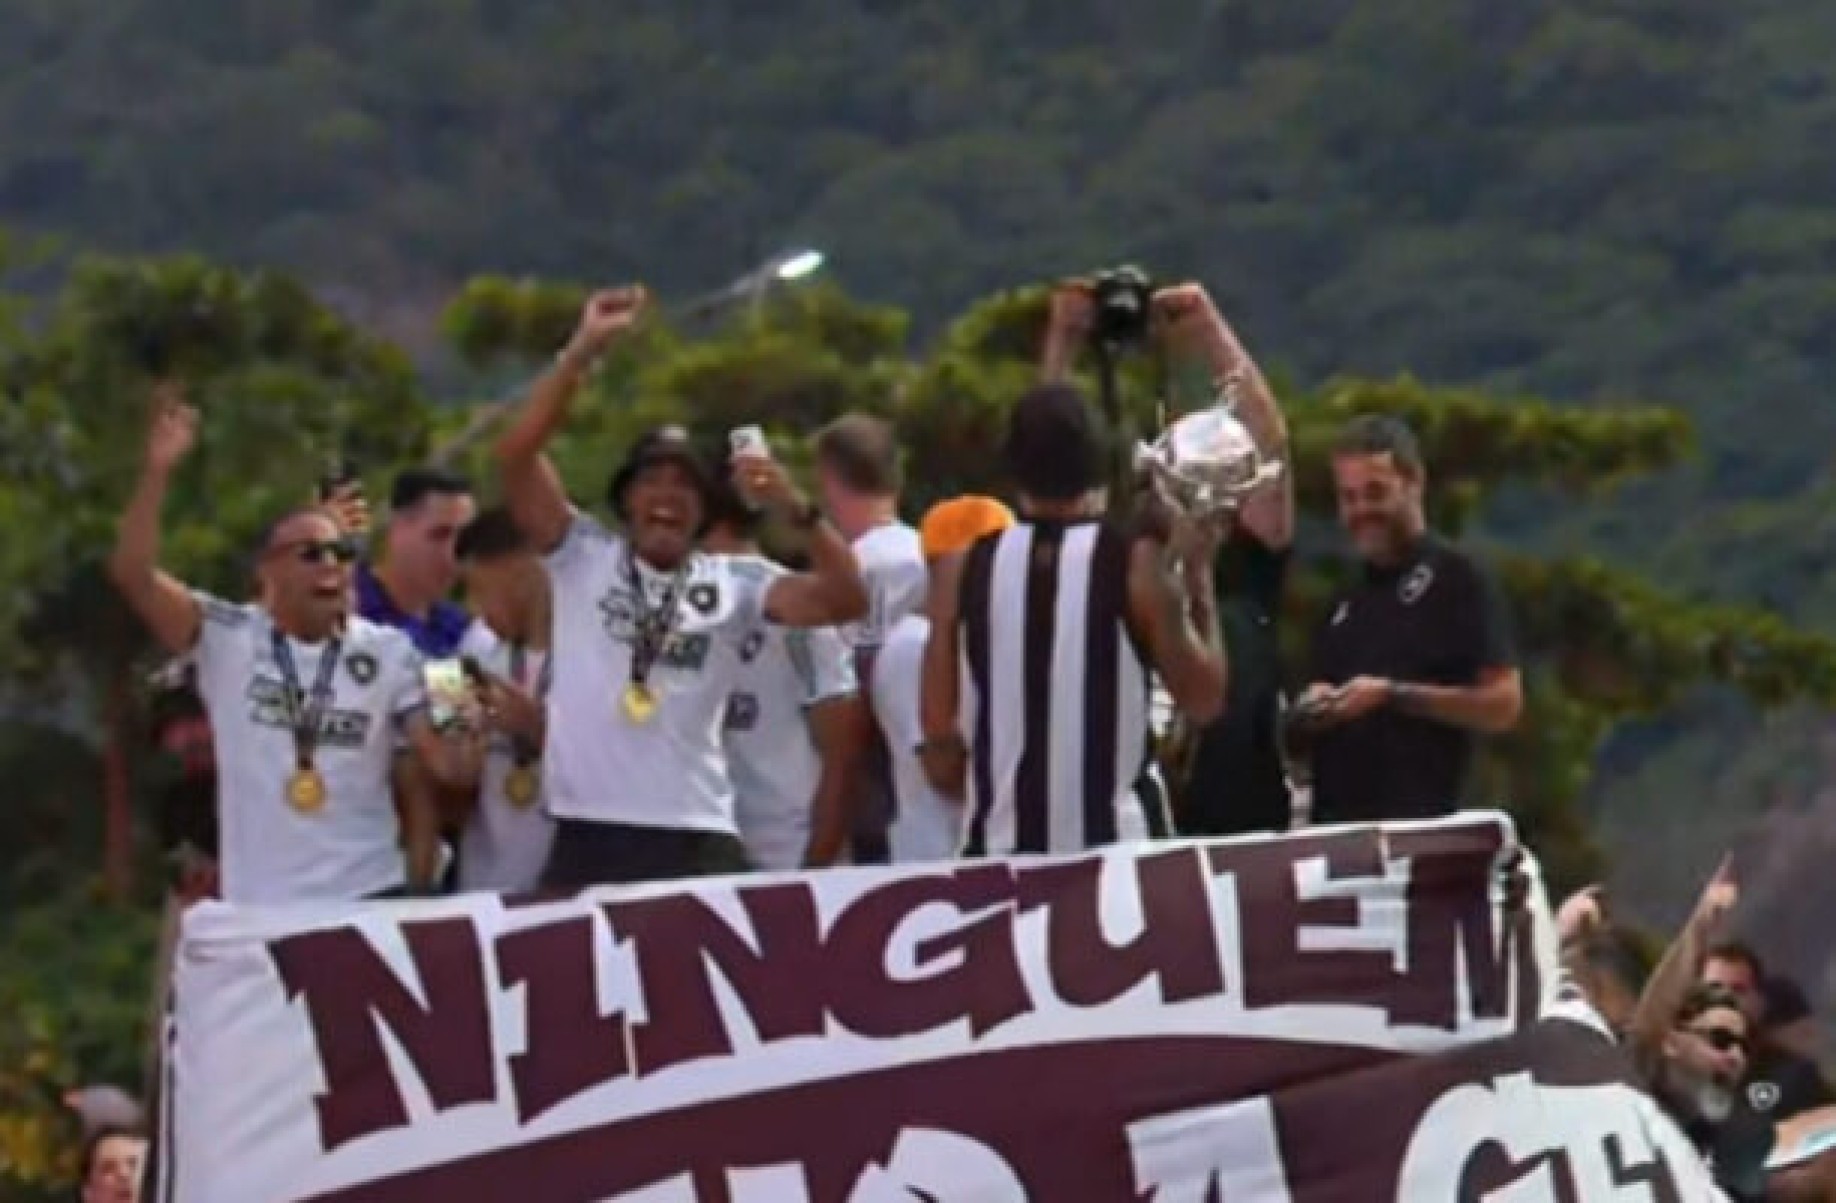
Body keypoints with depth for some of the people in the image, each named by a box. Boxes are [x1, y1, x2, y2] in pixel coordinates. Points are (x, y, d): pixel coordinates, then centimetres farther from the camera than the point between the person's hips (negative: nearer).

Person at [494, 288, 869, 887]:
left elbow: (846, 599, 0)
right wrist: (584, 349, -10)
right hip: (589, 837, -1)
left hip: (698, 841, 1)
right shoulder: (582, 558, 7)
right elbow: (516, 454, -4)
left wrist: (797, 511, -15)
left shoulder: (730, 588, 9)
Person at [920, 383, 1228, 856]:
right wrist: (1198, 574, 9)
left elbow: (940, 738, 4)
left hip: (1003, 852, 2)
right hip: (1118, 847, -2)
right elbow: (1203, 699, 0)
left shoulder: (963, 570, 2)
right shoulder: (1135, 564, -5)